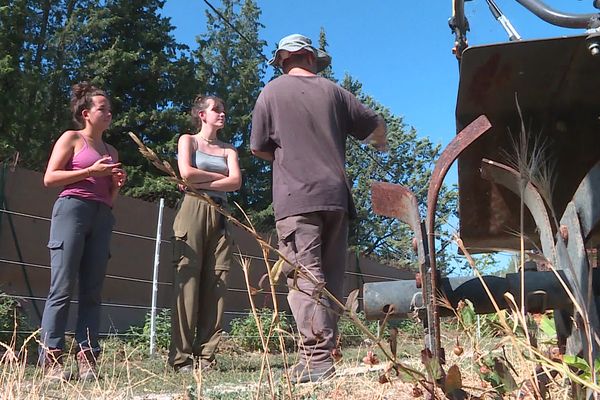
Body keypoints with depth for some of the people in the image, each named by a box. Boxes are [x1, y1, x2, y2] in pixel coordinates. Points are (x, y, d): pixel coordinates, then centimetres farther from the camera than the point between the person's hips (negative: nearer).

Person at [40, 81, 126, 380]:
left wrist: (117, 184, 5)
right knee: (62, 288, -9)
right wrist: (91, 171, -9)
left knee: (92, 292, -1)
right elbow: (49, 178, -3)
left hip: (102, 218, 6)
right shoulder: (71, 138, 8)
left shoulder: (111, 151, 24)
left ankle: (86, 359, -2)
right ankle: (51, 360, -8)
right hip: (72, 209, -6)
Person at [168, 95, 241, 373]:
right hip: (193, 211, -4)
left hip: (219, 216, 4)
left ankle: (205, 356, -2)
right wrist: (218, 175, 3)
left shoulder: (228, 150, 22)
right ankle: (181, 357, -9)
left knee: (215, 285, -4)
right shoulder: (188, 140, 12)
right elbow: (187, 174, -7)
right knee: (187, 281, -10)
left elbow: (236, 182, 3)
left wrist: (201, 182, -7)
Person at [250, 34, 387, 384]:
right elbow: (376, 126, 18)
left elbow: (258, 148, 6)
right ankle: (324, 354, 9)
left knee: (305, 278, -10)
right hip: (336, 197, 4)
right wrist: (382, 146, 41)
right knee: (331, 280, 8)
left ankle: (316, 360, -17)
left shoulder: (272, 92, 6)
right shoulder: (333, 90, 14)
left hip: (296, 198, -3)